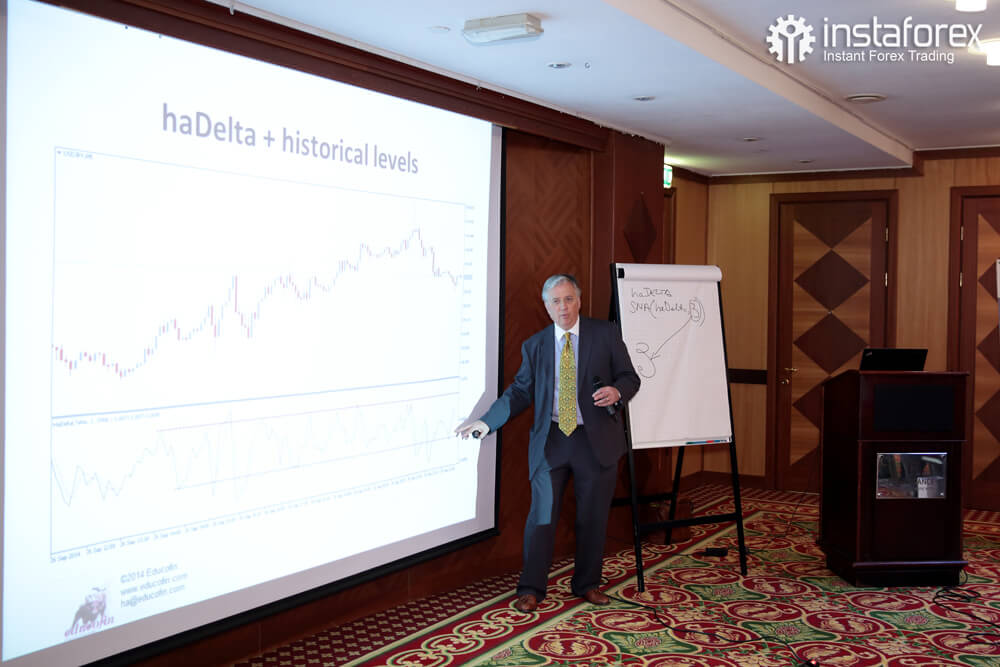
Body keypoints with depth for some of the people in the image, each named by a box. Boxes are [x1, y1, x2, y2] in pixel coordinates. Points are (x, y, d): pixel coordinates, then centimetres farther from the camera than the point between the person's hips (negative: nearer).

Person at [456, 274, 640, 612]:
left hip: (597, 440, 0)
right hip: (550, 441, 1)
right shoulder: (534, 345, 6)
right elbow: (520, 390, 8)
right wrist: (486, 421, -2)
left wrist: (617, 391, -21)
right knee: (542, 516, 1)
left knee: (593, 517, 9)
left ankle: (587, 584, 26)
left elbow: (630, 378, 2)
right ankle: (531, 589, 13)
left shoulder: (606, 334, 0)